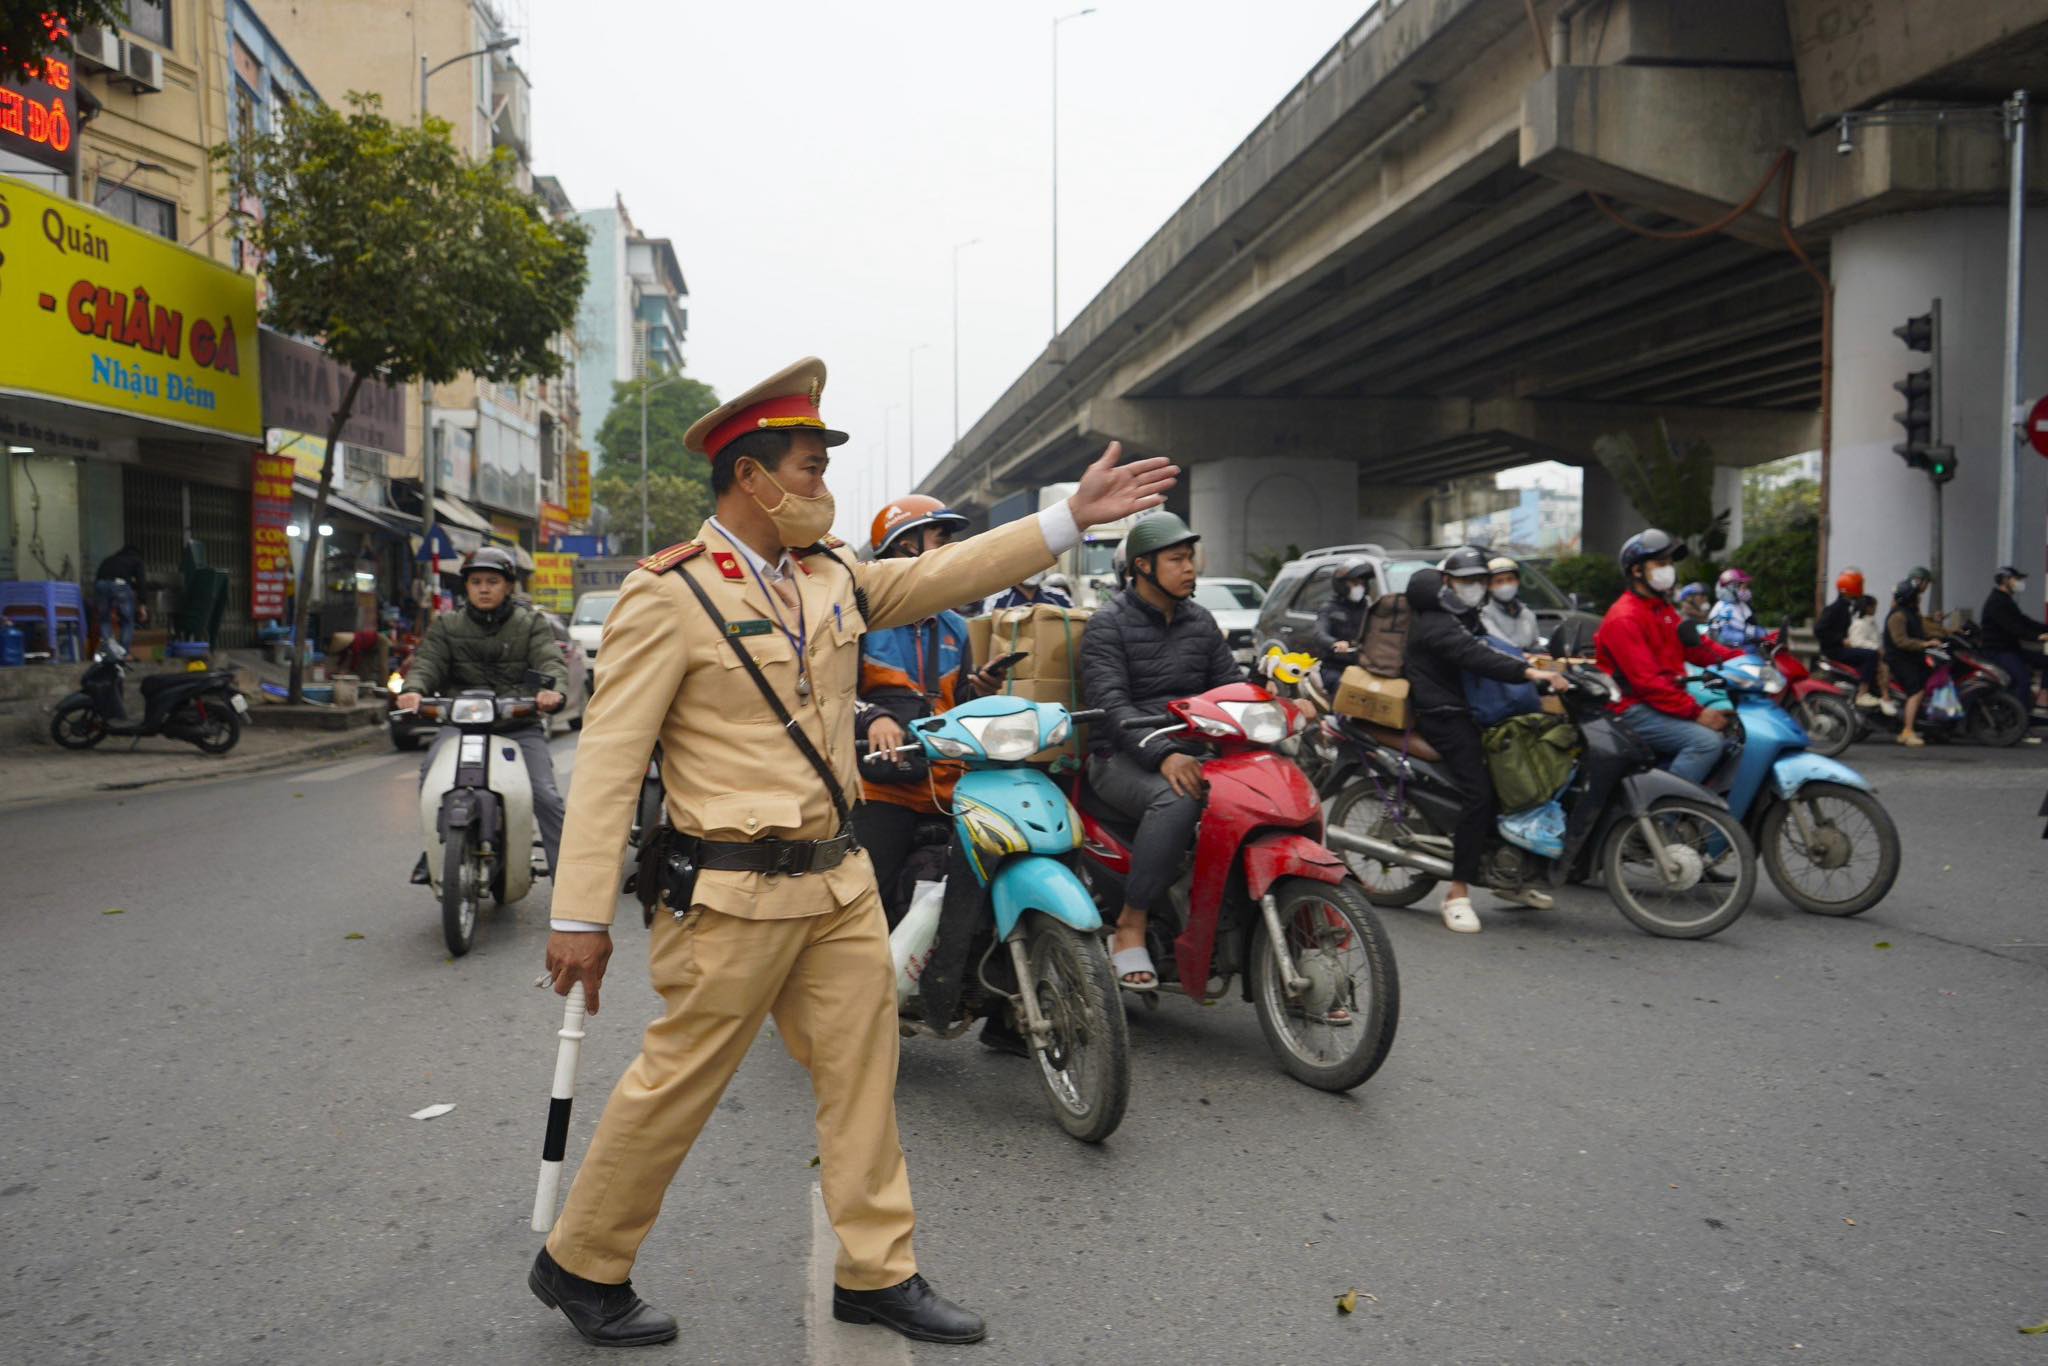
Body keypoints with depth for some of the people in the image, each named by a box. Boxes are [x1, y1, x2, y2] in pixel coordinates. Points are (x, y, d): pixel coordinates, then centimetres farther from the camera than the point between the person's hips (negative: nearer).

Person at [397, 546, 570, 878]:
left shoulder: (530, 624, 10)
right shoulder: (446, 626, 14)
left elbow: (551, 661, -5)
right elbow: (427, 662, 0)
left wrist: (554, 689, -30)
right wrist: (413, 689, -25)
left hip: (519, 725, -1)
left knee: (546, 796, -13)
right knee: (432, 771, -28)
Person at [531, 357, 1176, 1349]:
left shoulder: (832, 577, 9)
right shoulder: (668, 596, -12)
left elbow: (948, 573, 10)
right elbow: (608, 761, -15)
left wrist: (1072, 515, 3)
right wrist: (581, 913, -17)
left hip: (837, 880, 7)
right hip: (731, 893, -7)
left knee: (863, 1078, 12)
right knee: (676, 1086, 6)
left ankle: (877, 1273, 28)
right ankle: (578, 1265, 29)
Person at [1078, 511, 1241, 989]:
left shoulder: (1200, 622, 17)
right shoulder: (1108, 624, -3)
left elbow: (1231, 685, 13)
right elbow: (1110, 704, -15)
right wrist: (1163, 756, -30)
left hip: (1193, 752, 6)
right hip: (1124, 758, -6)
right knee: (1176, 800, -38)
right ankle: (1129, 929, -26)